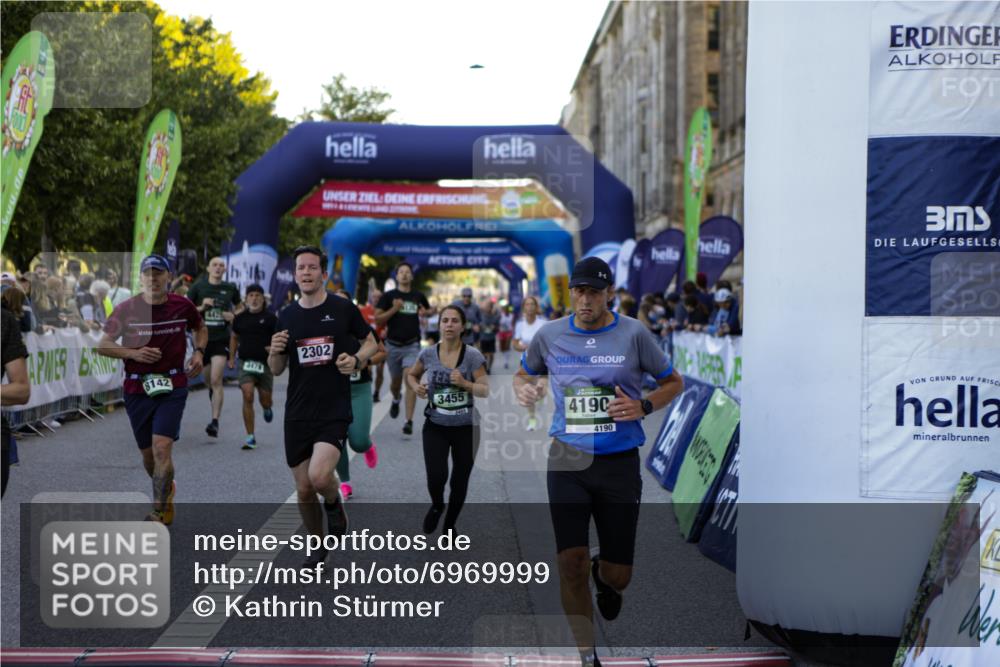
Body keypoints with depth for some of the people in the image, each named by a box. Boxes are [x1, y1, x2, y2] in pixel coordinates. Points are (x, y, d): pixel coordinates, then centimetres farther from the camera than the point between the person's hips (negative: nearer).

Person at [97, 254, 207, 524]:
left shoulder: (182, 306, -1)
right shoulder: (126, 309, -5)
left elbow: (200, 329, 19)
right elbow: (103, 345, 0)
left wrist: (199, 352, 1)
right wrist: (133, 353, -15)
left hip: (173, 386, -1)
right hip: (137, 388, 2)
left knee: (162, 447, -16)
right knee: (148, 453, 11)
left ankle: (158, 513, -11)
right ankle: (167, 491, 42)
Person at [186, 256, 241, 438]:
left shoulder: (230, 288, 3)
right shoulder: (198, 287, 1)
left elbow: (239, 306, 21)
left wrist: (234, 315, 0)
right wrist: (201, 307, -14)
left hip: (221, 339, -2)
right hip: (203, 337, 2)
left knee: (216, 380, -14)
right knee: (208, 379, 15)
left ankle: (215, 422, -16)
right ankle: (212, 391, 52)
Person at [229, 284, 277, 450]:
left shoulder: (270, 318, 0)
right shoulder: (240, 318, 7)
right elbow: (234, 337, 22)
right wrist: (232, 357, 16)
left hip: (266, 363, -1)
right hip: (246, 362, 1)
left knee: (265, 399, 7)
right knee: (247, 396, -15)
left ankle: (267, 409, 49)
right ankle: (250, 437, -9)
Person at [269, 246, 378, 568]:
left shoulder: (343, 309, -4)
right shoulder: (286, 317, 6)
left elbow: (371, 342, 10)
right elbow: (277, 370, 13)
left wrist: (357, 360, -11)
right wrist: (274, 352, -10)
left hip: (334, 411, -4)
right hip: (298, 414, 4)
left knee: (319, 477, -24)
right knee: (303, 490, 7)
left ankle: (334, 502, 11)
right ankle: (318, 546, 31)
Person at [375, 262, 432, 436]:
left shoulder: (418, 296, 5)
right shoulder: (388, 296, -1)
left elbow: (430, 310, 23)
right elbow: (377, 319, -6)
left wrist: (425, 313, -1)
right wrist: (394, 309, -18)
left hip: (412, 345, 0)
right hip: (393, 344, 0)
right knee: (396, 380, 14)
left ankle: (409, 421, -14)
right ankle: (395, 400, 51)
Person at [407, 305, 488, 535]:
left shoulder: (473, 356, -9)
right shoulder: (428, 354, -3)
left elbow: (486, 390, -8)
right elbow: (411, 374, 15)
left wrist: (464, 383, -24)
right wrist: (416, 386, -6)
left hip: (466, 428, 0)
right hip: (435, 427, 0)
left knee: (459, 482, 9)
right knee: (436, 477, -15)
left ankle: (450, 526, 34)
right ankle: (437, 505, 22)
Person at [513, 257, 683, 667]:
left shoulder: (633, 334, -3)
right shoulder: (549, 335, 3)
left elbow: (674, 382, 8)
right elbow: (523, 373, 21)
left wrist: (643, 407, -11)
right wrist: (522, 388, -3)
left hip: (619, 462, -1)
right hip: (568, 460, 1)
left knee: (618, 574, 4)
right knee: (571, 561, -11)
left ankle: (604, 578, 44)